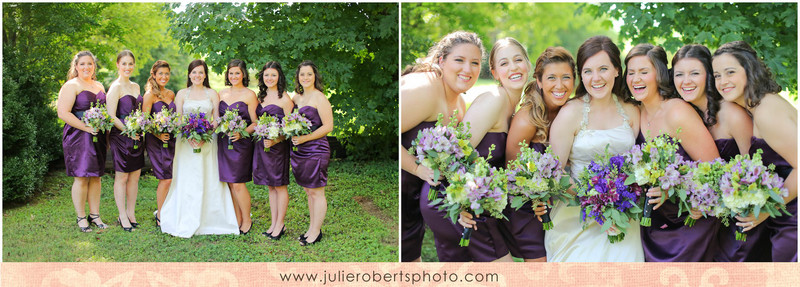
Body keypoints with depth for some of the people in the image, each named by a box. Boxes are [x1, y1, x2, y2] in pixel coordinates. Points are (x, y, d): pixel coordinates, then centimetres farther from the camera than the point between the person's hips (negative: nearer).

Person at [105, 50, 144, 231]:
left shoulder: (135, 86, 14)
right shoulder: (116, 87, -8)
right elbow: (111, 116, -14)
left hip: (137, 137, 7)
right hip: (120, 137, -7)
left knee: (135, 176, 10)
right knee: (121, 176, 0)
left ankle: (131, 214, 20)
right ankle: (122, 217, 8)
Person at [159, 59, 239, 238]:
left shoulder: (212, 94, 8)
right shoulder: (182, 94, 9)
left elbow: (216, 120, 3)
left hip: (208, 142, 0)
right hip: (186, 142, 0)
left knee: (209, 181, -2)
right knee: (187, 181, -3)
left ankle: (209, 222, 4)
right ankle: (186, 224, 0)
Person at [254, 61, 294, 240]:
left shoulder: (284, 98, -8)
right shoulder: (261, 96, 13)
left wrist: (275, 140, -22)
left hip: (278, 145, -7)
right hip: (261, 145, 7)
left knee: (280, 185, 0)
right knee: (270, 186, 12)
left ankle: (280, 225, 8)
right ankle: (273, 223, 19)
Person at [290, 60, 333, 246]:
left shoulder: (319, 98, -9)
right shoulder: (296, 97, 13)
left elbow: (328, 126, -13)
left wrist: (304, 138, -18)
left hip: (316, 150, -7)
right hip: (299, 152, 7)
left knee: (316, 192, 0)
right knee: (308, 191, 14)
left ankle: (316, 232, 8)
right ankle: (312, 228, 23)